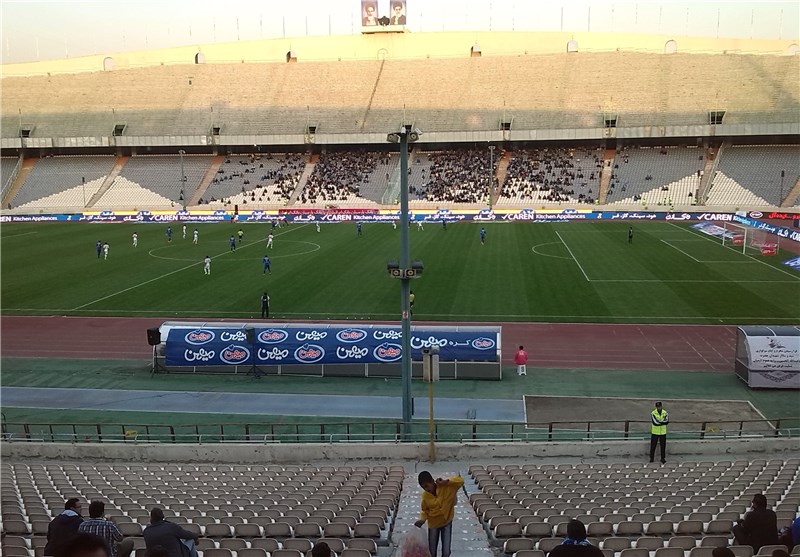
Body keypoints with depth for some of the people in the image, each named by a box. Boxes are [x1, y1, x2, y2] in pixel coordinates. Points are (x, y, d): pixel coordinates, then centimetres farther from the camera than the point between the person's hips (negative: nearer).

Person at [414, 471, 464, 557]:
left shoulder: (446, 487, -23)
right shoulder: (425, 495, -16)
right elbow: (425, 511, -3)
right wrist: (422, 519, -22)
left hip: (447, 523, -1)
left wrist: (445, 482, -36)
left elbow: (460, 480, -28)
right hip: (433, 524, 1)